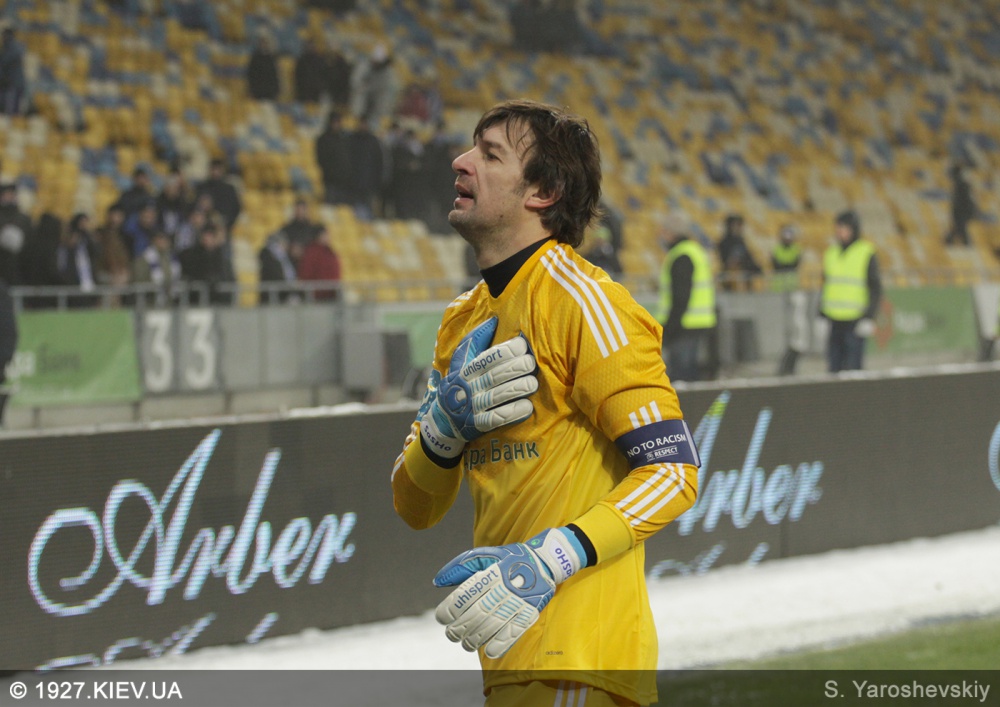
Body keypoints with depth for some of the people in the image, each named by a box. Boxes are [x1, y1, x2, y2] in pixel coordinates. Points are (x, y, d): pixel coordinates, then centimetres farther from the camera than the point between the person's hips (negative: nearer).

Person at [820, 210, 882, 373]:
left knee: (852, 369, -6)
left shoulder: (867, 254, -2)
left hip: (855, 322, -5)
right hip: (833, 321, 5)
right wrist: (821, 316, 14)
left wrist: (869, 318, -12)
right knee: (834, 367, 5)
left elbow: (876, 289, -3)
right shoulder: (831, 254, 13)